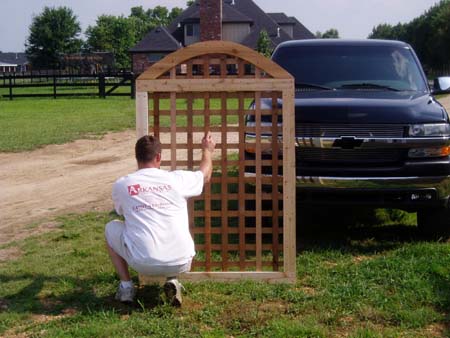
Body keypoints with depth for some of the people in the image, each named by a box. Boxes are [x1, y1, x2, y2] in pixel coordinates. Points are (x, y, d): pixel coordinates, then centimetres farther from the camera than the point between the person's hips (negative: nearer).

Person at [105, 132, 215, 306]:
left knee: (111, 228, 24)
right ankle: (172, 281, 12)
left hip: (143, 264, -1)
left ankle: (126, 286, 17)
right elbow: (205, 175, 24)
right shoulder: (176, 179, 2)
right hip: (181, 263, 1)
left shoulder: (121, 185, 1)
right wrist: (207, 151, 44)